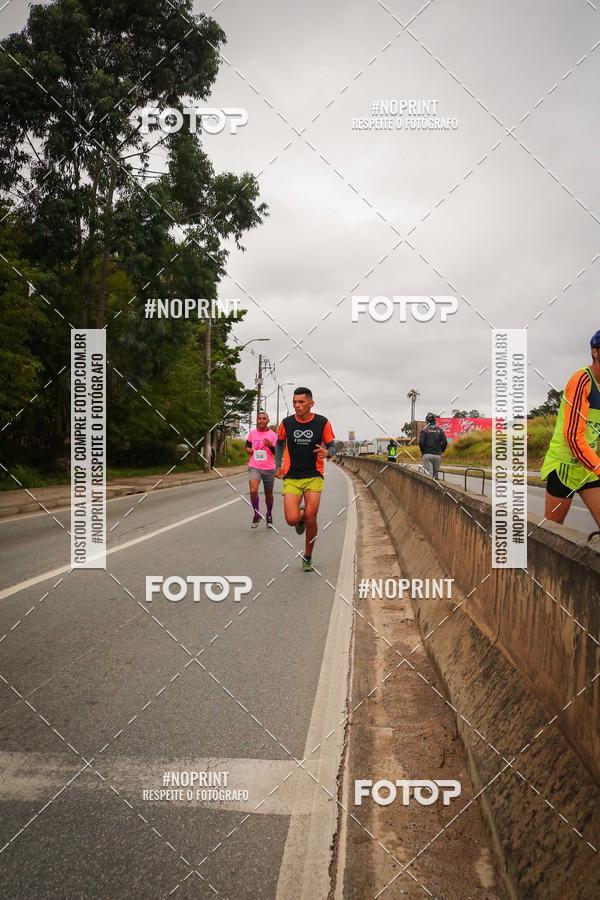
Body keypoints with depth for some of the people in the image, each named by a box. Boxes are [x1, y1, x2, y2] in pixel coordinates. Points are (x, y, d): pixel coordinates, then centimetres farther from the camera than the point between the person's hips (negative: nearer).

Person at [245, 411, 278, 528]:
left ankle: (269, 515, 37)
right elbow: (247, 444, 24)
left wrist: (270, 446, -24)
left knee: (268, 494, 12)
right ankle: (257, 514, -2)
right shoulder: (252, 433, 4)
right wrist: (248, 449, 2)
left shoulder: (272, 434, -3)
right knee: (253, 490, -21)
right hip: (254, 467, 1)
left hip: (269, 468, -1)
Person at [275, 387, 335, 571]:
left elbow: (332, 446, 4)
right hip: (291, 477, 1)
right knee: (292, 519, -13)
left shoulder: (322, 423, -5)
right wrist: (278, 465, 12)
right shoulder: (286, 423, -2)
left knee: (310, 518, -7)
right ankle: (300, 517, 27)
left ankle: (307, 558, 16)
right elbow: (280, 443, 18)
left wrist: (327, 453, -19)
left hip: (314, 476, -1)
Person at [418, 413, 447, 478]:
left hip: (427, 455, -2)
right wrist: (440, 451, 15)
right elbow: (445, 443, 1)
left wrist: (422, 452, 6)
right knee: (436, 474, 12)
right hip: (437, 455, 2)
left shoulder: (424, 430, -1)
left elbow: (421, 442, -10)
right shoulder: (440, 430, 6)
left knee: (428, 474, -5)